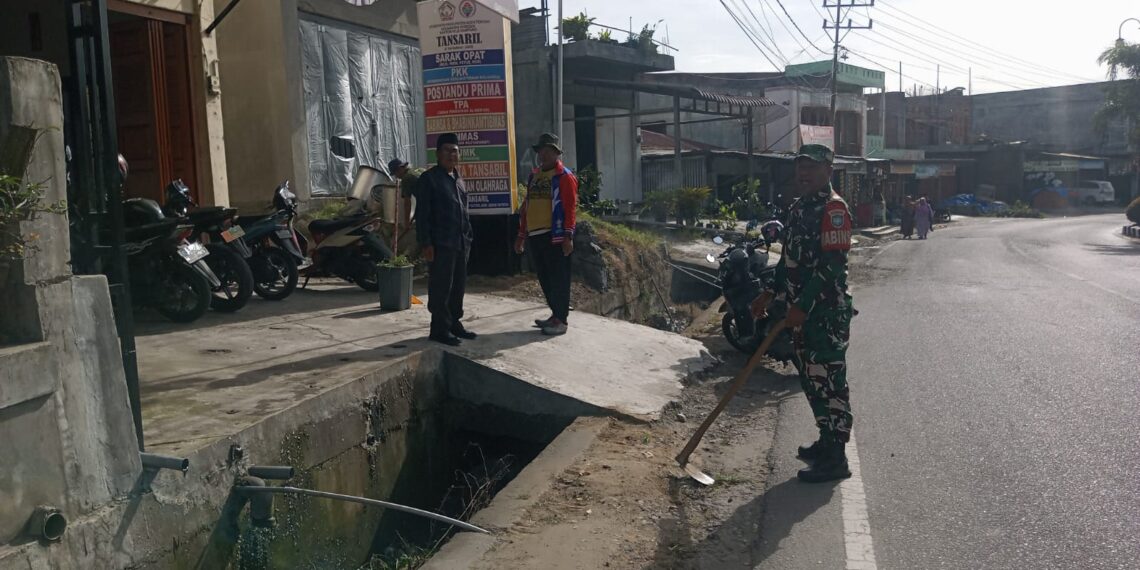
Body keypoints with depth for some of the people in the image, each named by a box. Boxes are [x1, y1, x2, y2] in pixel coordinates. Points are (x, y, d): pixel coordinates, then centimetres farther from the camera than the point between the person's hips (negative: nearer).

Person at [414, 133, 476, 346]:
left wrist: (468, 237, 17)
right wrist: (426, 243, -17)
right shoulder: (428, 178, -7)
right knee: (441, 287, -4)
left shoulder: (458, 179, 17)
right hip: (441, 243, -8)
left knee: (458, 286, 12)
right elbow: (422, 214, -11)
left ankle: (454, 323, 23)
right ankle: (439, 329, 3)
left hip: (461, 242, 8)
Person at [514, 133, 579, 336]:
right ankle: (555, 314, 24)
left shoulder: (564, 177, -5)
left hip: (555, 236, -8)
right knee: (544, 278, 13)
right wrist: (522, 235, 19)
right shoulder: (534, 176, 17)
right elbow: (526, 207, 21)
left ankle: (561, 320, 2)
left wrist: (568, 236, -19)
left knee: (558, 279, -3)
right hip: (535, 236, 8)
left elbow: (570, 207, -12)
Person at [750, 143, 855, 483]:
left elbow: (831, 265, -21)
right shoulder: (799, 209, 17)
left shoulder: (834, 209, -14)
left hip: (828, 313, -10)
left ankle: (835, 459, 0)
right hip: (804, 311, 10)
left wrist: (803, 306, -23)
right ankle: (827, 441, 31)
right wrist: (770, 293, 17)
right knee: (811, 379, 17)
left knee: (828, 381, -6)